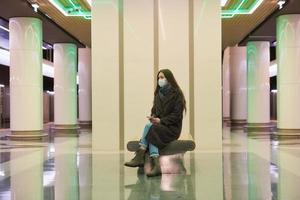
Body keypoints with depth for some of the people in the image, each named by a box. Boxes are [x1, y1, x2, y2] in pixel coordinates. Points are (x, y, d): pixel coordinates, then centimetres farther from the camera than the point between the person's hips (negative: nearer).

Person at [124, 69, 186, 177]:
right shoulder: (158, 94, 17)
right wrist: (153, 117, -8)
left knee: (149, 127, -32)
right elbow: (154, 110, 17)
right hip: (159, 125, 5)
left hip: (172, 128, -5)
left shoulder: (176, 94, -3)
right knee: (151, 135, -31)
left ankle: (139, 157, -37)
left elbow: (177, 115, -10)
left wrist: (161, 120, -20)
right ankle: (156, 166, -42)